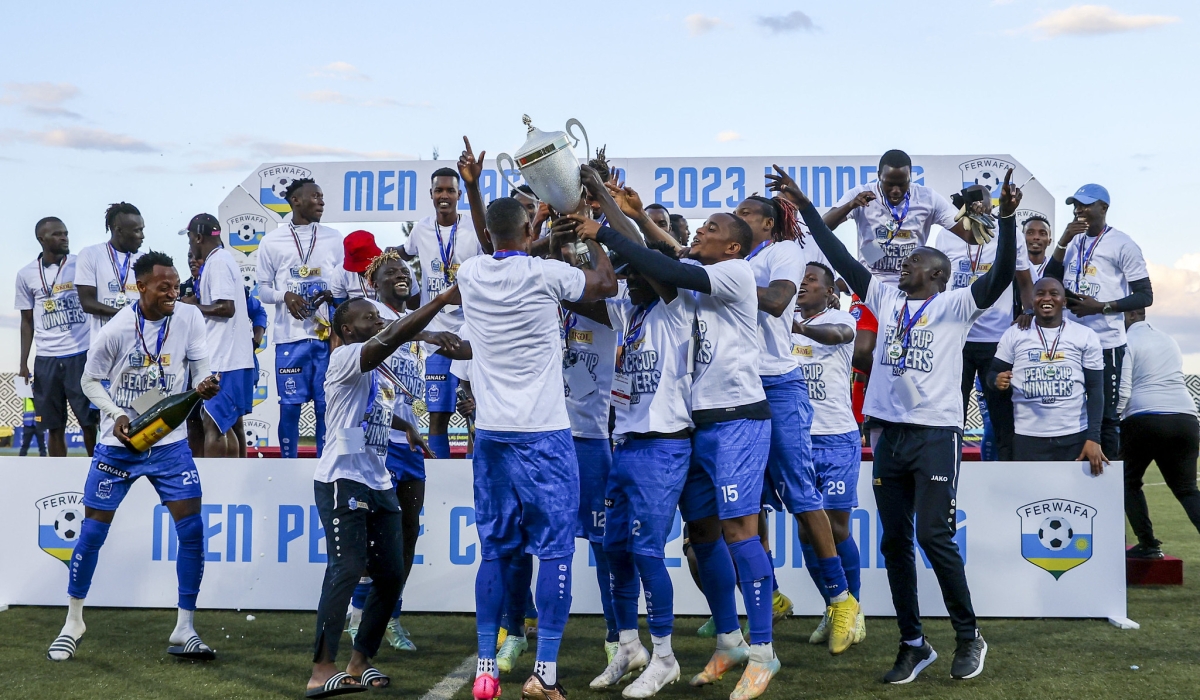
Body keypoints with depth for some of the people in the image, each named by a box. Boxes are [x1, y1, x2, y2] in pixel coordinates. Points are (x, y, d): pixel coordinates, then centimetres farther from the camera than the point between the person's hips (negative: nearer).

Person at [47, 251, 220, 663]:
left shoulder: (189, 318, -10)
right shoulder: (115, 330, -15)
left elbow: (201, 366, -2)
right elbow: (90, 381, -3)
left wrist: (205, 386, -25)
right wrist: (116, 416, -18)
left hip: (170, 442, 2)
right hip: (119, 444, -1)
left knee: (192, 530, -7)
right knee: (92, 532, 4)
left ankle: (184, 632, 5)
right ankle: (73, 623, 25)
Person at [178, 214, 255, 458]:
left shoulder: (217, 262, -13)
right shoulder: (222, 259, 17)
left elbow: (227, 307, -21)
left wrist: (193, 306, -10)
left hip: (223, 358, -10)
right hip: (228, 357, 10)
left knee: (212, 423, -9)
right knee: (223, 424, 15)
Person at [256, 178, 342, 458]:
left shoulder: (334, 238, 8)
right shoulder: (272, 241, 2)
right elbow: (263, 289, 6)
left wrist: (332, 294, -9)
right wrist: (285, 296, -14)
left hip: (328, 334, 2)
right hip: (290, 336, -2)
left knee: (326, 405, 4)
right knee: (290, 406, 2)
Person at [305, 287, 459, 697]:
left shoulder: (381, 370, 19)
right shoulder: (345, 357, -8)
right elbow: (390, 340, -25)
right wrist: (442, 299, -27)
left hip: (378, 483, 9)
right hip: (342, 480, -9)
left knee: (391, 574, 7)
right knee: (347, 568, -17)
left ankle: (361, 662, 17)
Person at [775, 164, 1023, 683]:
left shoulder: (954, 305, 0)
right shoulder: (886, 299, 13)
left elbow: (1000, 276, -15)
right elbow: (840, 258, 12)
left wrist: (1006, 218, -28)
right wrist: (804, 205, 9)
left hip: (936, 434, -5)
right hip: (889, 434, 5)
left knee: (934, 536, -7)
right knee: (894, 541, 7)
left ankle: (969, 637, 12)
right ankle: (913, 644, 17)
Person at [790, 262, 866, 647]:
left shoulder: (840, 319, -4)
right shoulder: (784, 321, 12)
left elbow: (838, 334, -27)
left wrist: (799, 327, -47)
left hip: (837, 439, -4)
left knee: (836, 528, -2)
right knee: (807, 530, 6)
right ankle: (831, 609, 20)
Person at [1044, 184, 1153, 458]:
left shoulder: (1122, 244, -6)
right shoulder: (1074, 242, 13)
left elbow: (1145, 296, -7)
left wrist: (1100, 307, -17)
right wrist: (1063, 241, -4)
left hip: (1105, 343, -6)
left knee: (1105, 415, 0)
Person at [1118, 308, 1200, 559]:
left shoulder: (1126, 341, 1)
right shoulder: (1169, 340, 23)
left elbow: (1122, 391, -6)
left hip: (1145, 419, -5)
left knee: (1129, 482, 15)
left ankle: (1148, 545, 7)